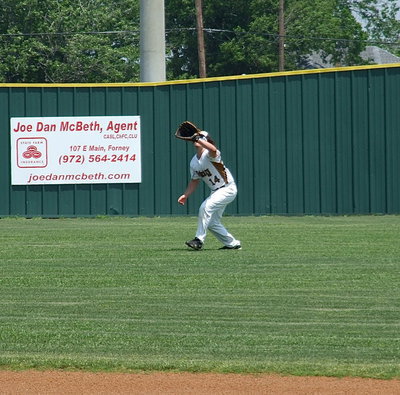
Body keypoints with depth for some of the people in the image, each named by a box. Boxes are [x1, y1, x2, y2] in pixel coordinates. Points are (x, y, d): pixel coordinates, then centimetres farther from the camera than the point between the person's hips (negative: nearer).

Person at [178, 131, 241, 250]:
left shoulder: (209, 154, -20)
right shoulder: (194, 162, 5)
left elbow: (213, 150, -46)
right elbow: (194, 181, 15)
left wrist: (198, 139, -48)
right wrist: (186, 195, 5)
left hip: (228, 189, -10)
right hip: (216, 191, 10)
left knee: (205, 207, -27)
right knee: (212, 223, 11)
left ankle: (199, 240, -23)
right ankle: (233, 244, 25)